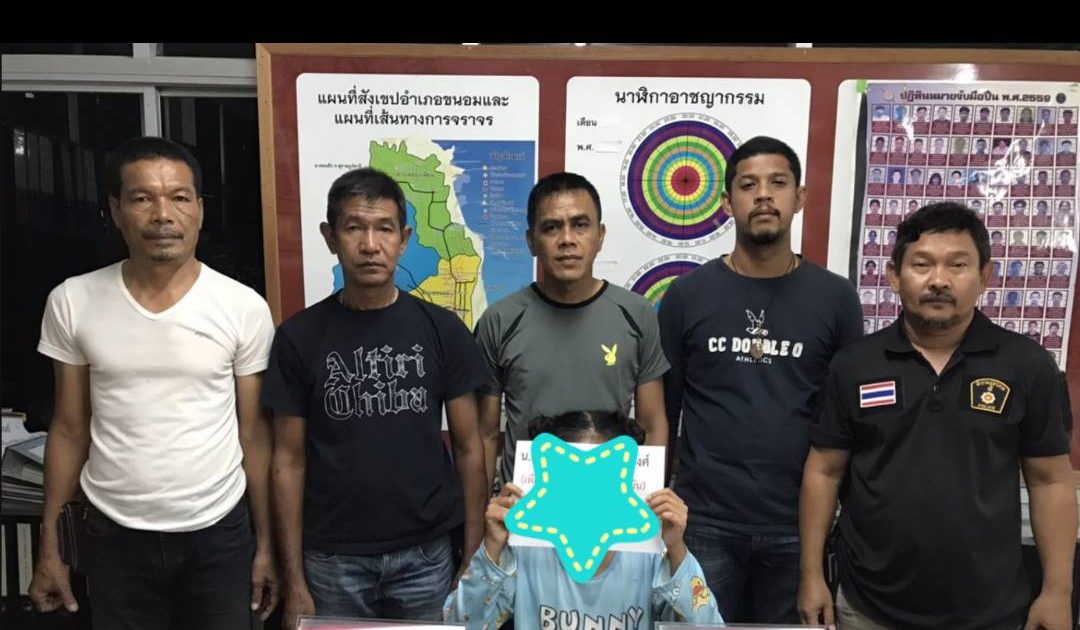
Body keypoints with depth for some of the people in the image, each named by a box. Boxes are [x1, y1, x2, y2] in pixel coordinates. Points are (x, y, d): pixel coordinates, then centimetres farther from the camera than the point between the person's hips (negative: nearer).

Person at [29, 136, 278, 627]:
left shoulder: (244, 308, -9)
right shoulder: (72, 303, -4)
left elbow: (254, 434, -2)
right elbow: (69, 431, 4)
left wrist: (265, 544, 1)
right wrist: (50, 547, 4)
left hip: (219, 535, -1)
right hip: (115, 537, 1)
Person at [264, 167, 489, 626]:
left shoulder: (442, 329, -4)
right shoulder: (298, 337, -4)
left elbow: (468, 448, 1)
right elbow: (289, 460, -1)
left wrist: (474, 557, -1)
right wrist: (294, 581, -2)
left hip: (425, 555, 1)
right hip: (332, 559, 0)